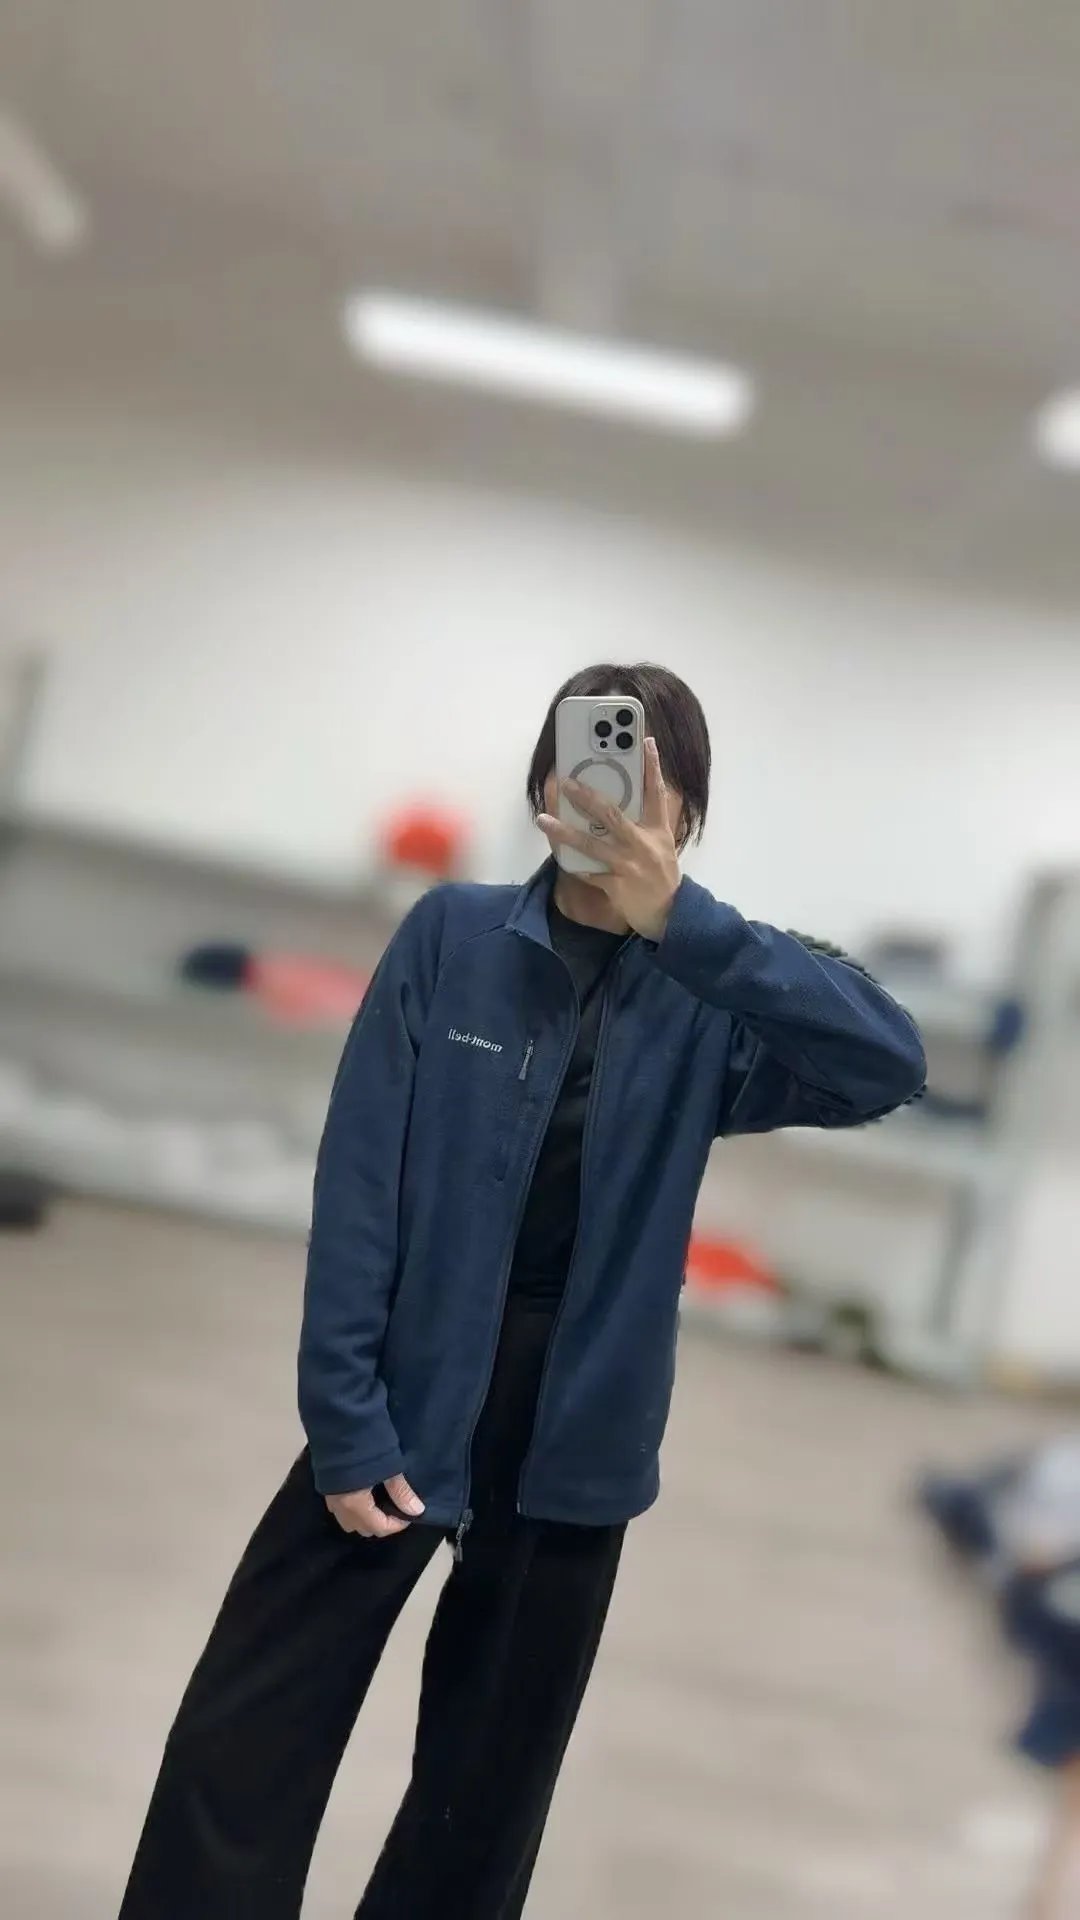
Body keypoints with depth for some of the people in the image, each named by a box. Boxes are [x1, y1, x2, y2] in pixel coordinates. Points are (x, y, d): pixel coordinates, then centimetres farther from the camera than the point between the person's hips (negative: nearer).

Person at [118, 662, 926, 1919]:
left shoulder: (706, 1002, -2)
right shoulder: (452, 937, -5)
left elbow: (891, 1065, -21)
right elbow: (359, 1181, -8)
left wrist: (680, 919, -30)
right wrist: (347, 1420, -13)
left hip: (575, 1441, 2)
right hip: (408, 1401, -1)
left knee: (485, 1791, 16)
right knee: (243, 1751, 1)